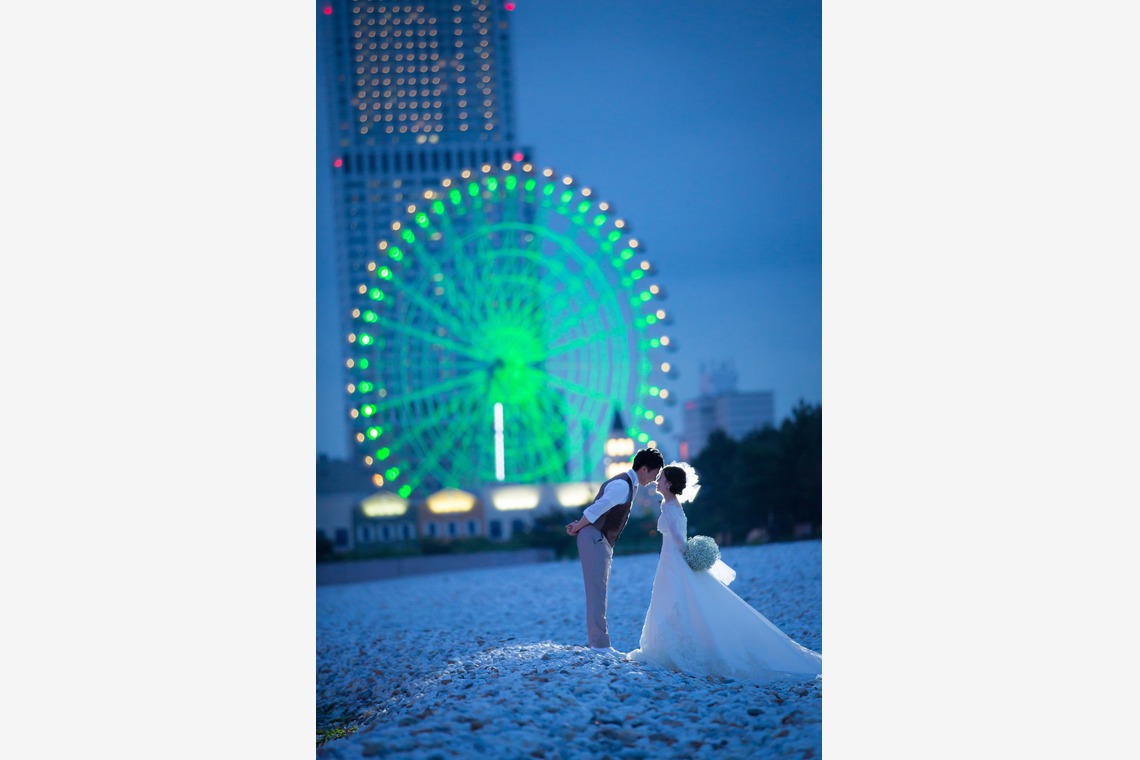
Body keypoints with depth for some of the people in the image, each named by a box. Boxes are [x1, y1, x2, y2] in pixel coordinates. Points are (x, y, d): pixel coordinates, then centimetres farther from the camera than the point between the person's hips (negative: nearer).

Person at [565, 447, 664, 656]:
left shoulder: (629, 485, 15)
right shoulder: (622, 485, -18)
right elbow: (595, 510, -21)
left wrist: (579, 525, 4)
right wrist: (578, 527, -7)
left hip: (604, 542, 10)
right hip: (594, 538, -10)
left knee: (600, 592, 11)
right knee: (597, 591, -12)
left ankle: (597, 641, 14)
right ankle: (600, 643, -15)